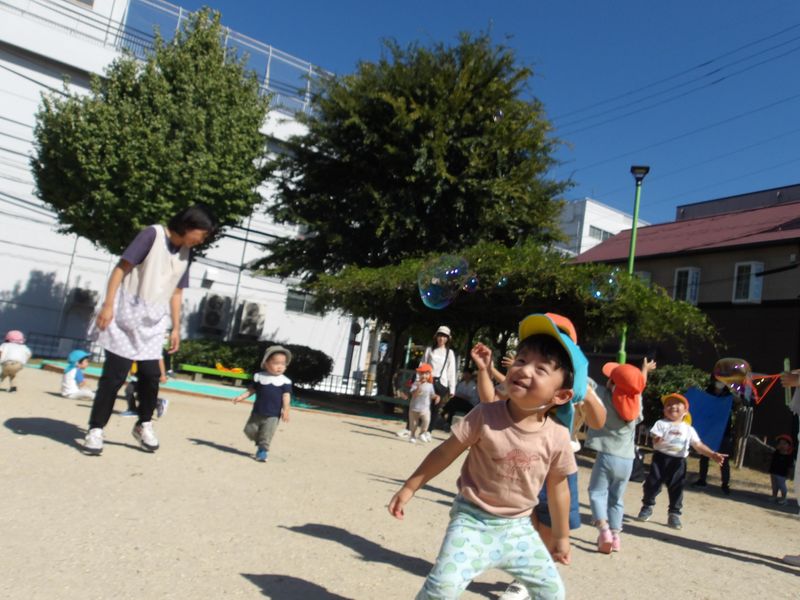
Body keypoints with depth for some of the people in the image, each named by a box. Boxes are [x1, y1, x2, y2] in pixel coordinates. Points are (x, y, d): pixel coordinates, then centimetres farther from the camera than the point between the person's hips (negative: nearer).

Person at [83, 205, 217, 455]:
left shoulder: (186, 252, 11)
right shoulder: (153, 234, -7)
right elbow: (121, 267, -11)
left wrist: (176, 328, 13)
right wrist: (108, 304, -17)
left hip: (154, 322, 5)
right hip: (127, 314, -5)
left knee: (151, 374, 2)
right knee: (115, 374, -4)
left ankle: (144, 424, 21)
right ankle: (96, 429, 7)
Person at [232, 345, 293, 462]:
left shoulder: (285, 381, -7)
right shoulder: (259, 377, 0)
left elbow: (286, 396, -8)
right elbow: (251, 389, 8)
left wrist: (286, 410, -19)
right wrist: (241, 397, -4)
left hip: (273, 415, -3)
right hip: (257, 412, 3)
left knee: (266, 434, -3)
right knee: (250, 430, 10)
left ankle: (263, 449, 13)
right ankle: (260, 443, 33)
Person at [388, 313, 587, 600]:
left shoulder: (557, 437, -11)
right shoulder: (484, 416, -19)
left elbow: (558, 489, 4)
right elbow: (445, 453, -9)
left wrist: (561, 537, 14)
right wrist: (409, 488, -3)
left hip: (518, 527, 4)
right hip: (473, 519, -3)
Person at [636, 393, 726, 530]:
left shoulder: (688, 429, 7)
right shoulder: (661, 423, -1)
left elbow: (699, 445, 4)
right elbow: (655, 439, -12)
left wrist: (713, 454, -8)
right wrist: (658, 440, -37)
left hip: (678, 461, 2)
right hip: (660, 458, -2)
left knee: (676, 488, 4)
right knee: (652, 483, 2)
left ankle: (674, 514, 17)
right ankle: (647, 507, 21)